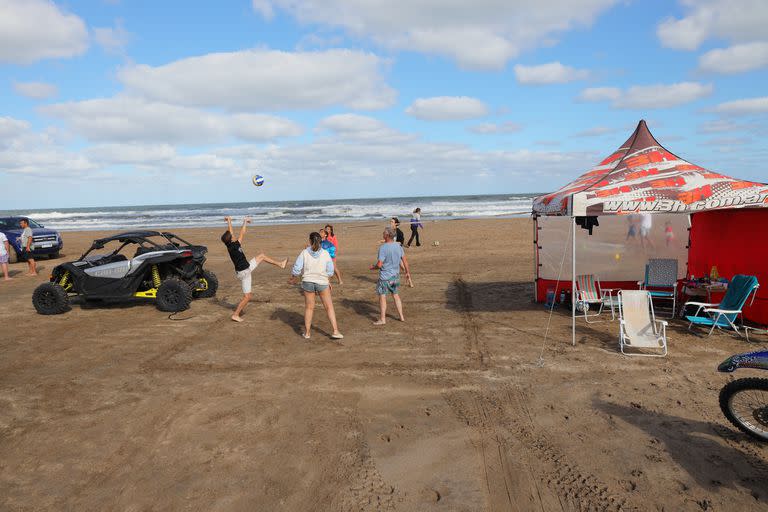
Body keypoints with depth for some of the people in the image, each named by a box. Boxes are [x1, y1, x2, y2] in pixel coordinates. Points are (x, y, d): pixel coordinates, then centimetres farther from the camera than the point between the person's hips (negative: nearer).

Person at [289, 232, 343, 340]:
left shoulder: (304, 253, -9)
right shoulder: (325, 253, -8)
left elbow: (296, 269, -7)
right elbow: (330, 271, -2)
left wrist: (293, 279, 11)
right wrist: (328, 281, 15)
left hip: (308, 282, 1)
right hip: (322, 282, -1)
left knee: (309, 307, 14)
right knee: (329, 307, 9)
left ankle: (307, 332, 22)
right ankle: (335, 331, 6)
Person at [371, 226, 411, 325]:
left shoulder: (383, 247, -19)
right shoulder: (398, 246, 1)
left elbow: (379, 264, -21)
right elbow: (405, 260, 8)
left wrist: (373, 267, 0)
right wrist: (407, 272, 19)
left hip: (385, 277, -7)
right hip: (396, 275, 7)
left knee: (382, 297, 4)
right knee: (396, 295, 17)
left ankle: (382, 319, 9)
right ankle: (401, 317, 21)